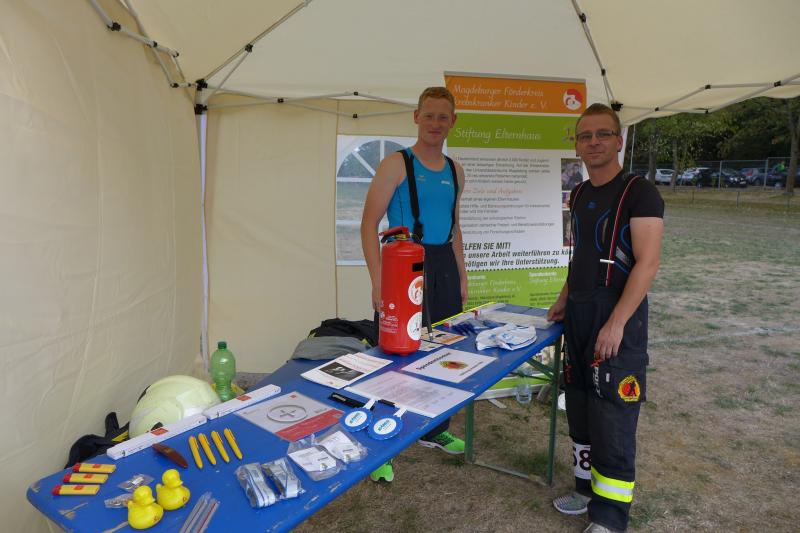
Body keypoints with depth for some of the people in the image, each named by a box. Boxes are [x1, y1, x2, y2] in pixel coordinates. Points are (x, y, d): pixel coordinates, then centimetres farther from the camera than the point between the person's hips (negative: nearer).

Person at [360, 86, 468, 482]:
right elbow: (369, 223, -11)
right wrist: (378, 281, -19)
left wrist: (461, 277, 16)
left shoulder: (454, 171, 13)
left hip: (443, 266, 7)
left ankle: (435, 430, 36)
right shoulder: (396, 164, -6)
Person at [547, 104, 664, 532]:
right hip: (578, 317, 8)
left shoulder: (639, 192, -10)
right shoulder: (579, 195, 12)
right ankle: (587, 488, 32)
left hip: (617, 319, -7)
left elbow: (647, 263, -17)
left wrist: (615, 324, -22)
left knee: (612, 420, -1)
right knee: (580, 411, 15)